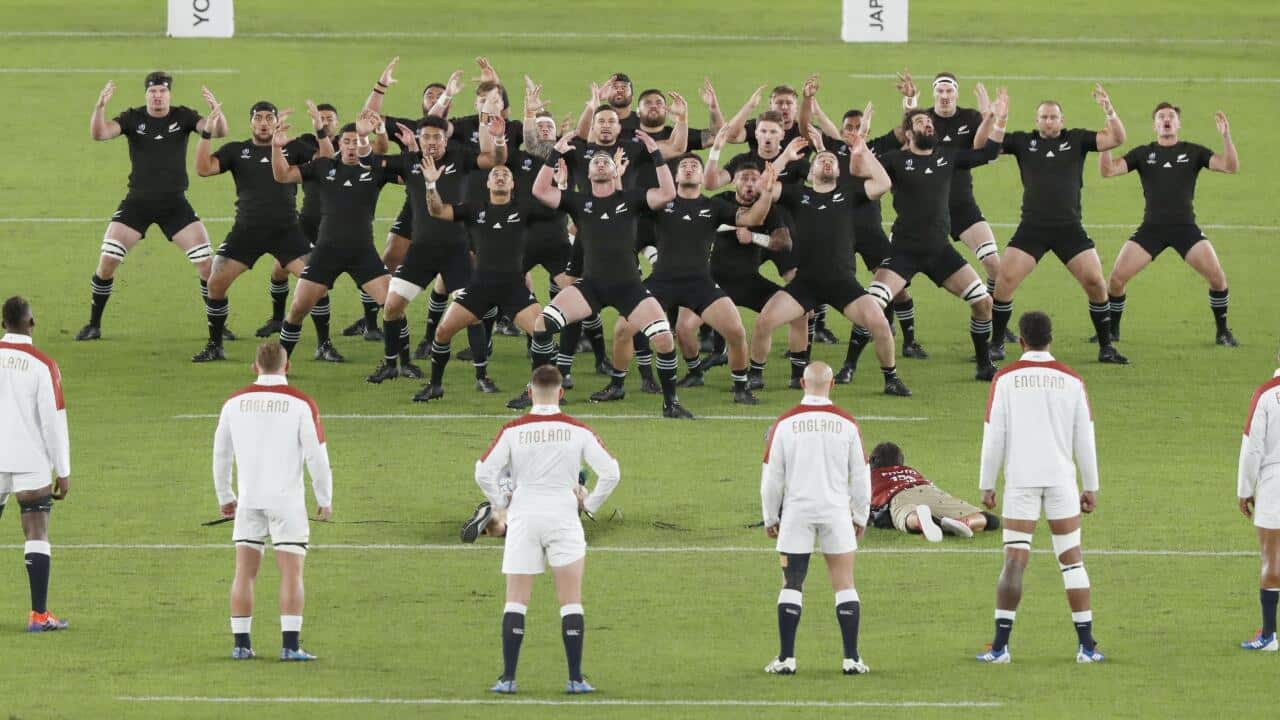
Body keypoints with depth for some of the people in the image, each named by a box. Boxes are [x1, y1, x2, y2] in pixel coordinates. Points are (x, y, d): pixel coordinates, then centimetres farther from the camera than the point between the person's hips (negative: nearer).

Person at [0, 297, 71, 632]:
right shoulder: (43, 365, -8)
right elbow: (54, 420, -8)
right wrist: (63, 472, -1)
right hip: (31, 463, -3)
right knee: (37, 535, 0)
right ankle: (39, 614, -5)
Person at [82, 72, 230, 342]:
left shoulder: (182, 117, -2)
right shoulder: (133, 118, -4)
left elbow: (218, 132, -14)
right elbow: (99, 133, -18)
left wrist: (216, 110, -35)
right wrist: (99, 106, -37)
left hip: (175, 203, 0)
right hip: (137, 202, 0)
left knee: (206, 263, -7)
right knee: (107, 261, -8)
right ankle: (93, 325, 7)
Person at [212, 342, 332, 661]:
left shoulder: (235, 403, 5)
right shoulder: (301, 404, -6)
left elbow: (221, 453, 11)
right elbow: (317, 455, -7)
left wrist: (225, 497, 23)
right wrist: (325, 500, 5)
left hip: (248, 500, 3)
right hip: (287, 500, -3)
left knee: (244, 572, 8)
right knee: (292, 573, 0)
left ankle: (241, 644, 6)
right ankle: (290, 645, -7)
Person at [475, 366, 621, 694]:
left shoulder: (513, 430, -4)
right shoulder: (577, 431, -3)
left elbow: (484, 473, -8)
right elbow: (611, 472, -5)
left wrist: (501, 501, 7)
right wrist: (590, 503, 9)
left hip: (522, 519, 0)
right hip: (564, 516, 0)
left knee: (516, 602, 5)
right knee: (571, 601, 4)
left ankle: (507, 678, 0)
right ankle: (575, 679, 0)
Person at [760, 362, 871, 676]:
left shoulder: (785, 423, -3)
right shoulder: (847, 424, -1)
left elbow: (772, 476, 1)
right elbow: (861, 476, 4)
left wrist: (770, 517, 11)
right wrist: (861, 517, 15)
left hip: (796, 512, 0)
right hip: (836, 513, 0)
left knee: (792, 585, 5)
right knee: (844, 585, 5)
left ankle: (786, 658, 2)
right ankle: (852, 658, 2)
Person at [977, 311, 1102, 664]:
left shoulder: (1005, 379, -1)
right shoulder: (1071, 381, 3)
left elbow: (994, 435, -2)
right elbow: (1085, 438, 5)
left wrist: (987, 485, 5)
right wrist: (1091, 487, 12)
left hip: (1020, 480, -1)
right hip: (1061, 478, 1)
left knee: (1014, 562, -1)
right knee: (1072, 560, 7)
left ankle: (1000, 645, -6)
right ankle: (1087, 645, 6)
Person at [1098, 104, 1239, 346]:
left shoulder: (1193, 152, 6)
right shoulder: (1143, 153, 8)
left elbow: (1231, 167, -3)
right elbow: (1108, 170, -1)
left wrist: (1226, 136, -17)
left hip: (1185, 227, -1)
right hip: (1151, 228, 1)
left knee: (1217, 277, -16)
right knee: (1116, 278, -10)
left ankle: (1223, 331, 3)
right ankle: (1111, 330, 11)